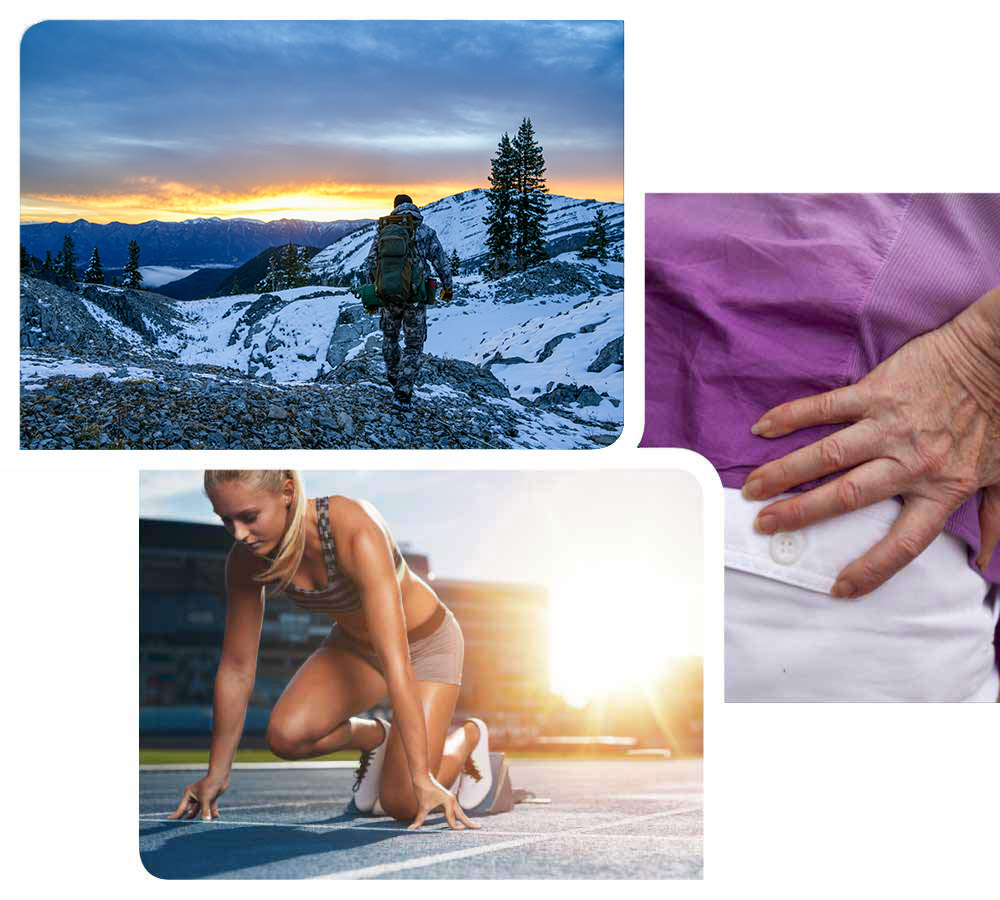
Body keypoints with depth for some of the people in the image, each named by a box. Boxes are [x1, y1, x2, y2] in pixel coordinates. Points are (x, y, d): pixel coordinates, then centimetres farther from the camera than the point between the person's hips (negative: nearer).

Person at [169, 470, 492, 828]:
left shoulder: (357, 533, -39)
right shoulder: (247, 560, -20)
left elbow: (395, 662, -42)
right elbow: (235, 667, -10)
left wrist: (423, 778, -42)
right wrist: (217, 773, -3)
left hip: (425, 644, -5)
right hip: (354, 644, 5)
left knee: (402, 803, -14)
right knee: (286, 735, -22)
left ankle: (469, 736, 18)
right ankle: (374, 737, 11)